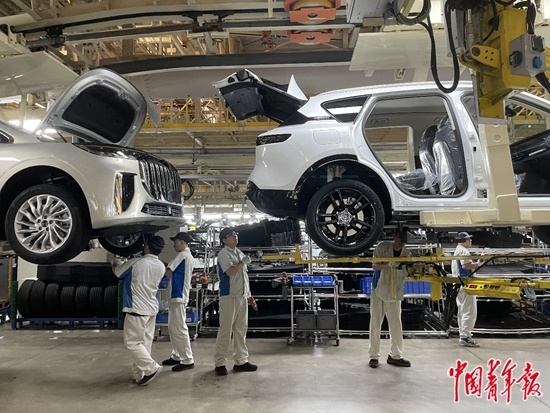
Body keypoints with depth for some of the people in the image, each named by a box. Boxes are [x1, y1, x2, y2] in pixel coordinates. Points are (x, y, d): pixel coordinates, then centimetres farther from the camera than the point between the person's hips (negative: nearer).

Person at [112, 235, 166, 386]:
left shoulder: (135, 262, -14)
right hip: (152, 309, 7)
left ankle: (151, 367, -9)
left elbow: (116, 272, 3)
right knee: (145, 342, 11)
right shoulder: (161, 266, 4)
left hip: (137, 309, -7)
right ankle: (139, 373, 15)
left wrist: (113, 260, 23)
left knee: (133, 342, 0)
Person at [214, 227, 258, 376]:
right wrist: (242, 262, -10)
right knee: (225, 330, -4)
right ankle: (219, 363, 4)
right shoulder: (224, 254, -7)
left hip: (242, 296, 7)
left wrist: (249, 295, 17)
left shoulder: (240, 253, 16)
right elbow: (230, 272, -21)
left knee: (241, 330, 11)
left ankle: (241, 361, 19)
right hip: (229, 296, -7)